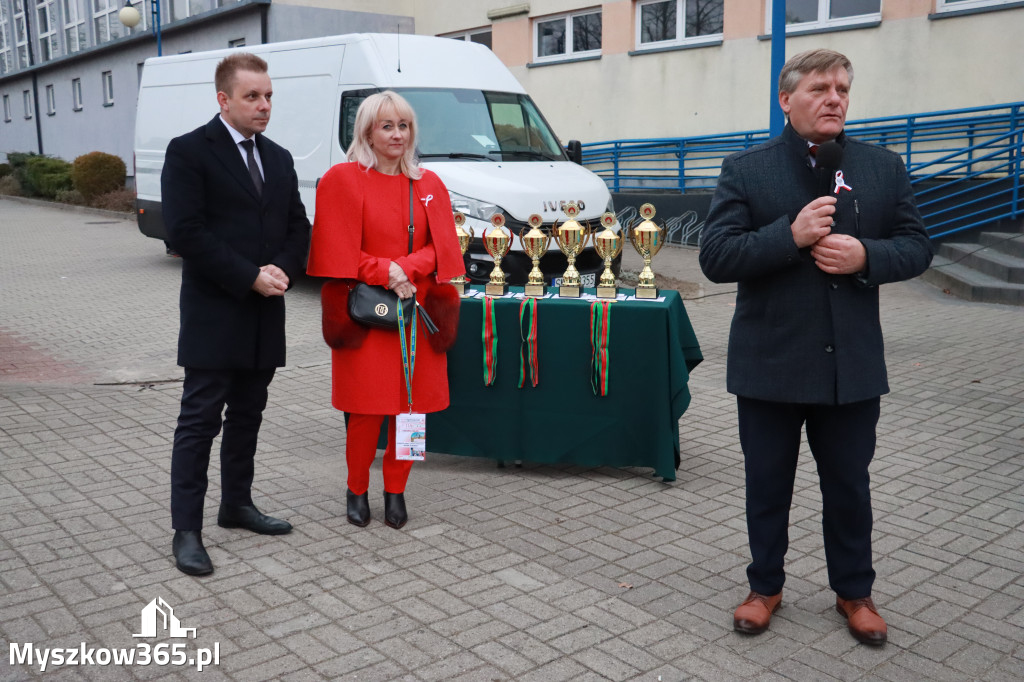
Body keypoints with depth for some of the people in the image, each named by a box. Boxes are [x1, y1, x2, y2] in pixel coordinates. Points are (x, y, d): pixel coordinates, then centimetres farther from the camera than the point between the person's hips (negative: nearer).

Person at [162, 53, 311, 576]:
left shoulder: (279, 159, 14)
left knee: (247, 416, 15)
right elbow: (186, 232, -15)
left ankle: (237, 506, 28)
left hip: (264, 315, 6)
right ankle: (186, 529, 6)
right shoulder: (189, 152, -6)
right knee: (200, 421, -1)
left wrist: (282, 269, -7)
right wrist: (250, 277, -17)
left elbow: (298, 227, 13)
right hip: (214, 315, -6)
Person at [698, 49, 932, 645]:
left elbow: (917, 247, 5)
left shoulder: (885, 168, 5)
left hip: (853, 364, 2)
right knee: (767, 484, 13)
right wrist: (791, 236, -22)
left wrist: (866, 256, -15)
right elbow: (715, 258, -11)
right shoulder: (746, 171, -3)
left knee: (849, 484, 16)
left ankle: (855, 591, 35)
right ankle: (766, 586, 33)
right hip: (769, 363, -2)